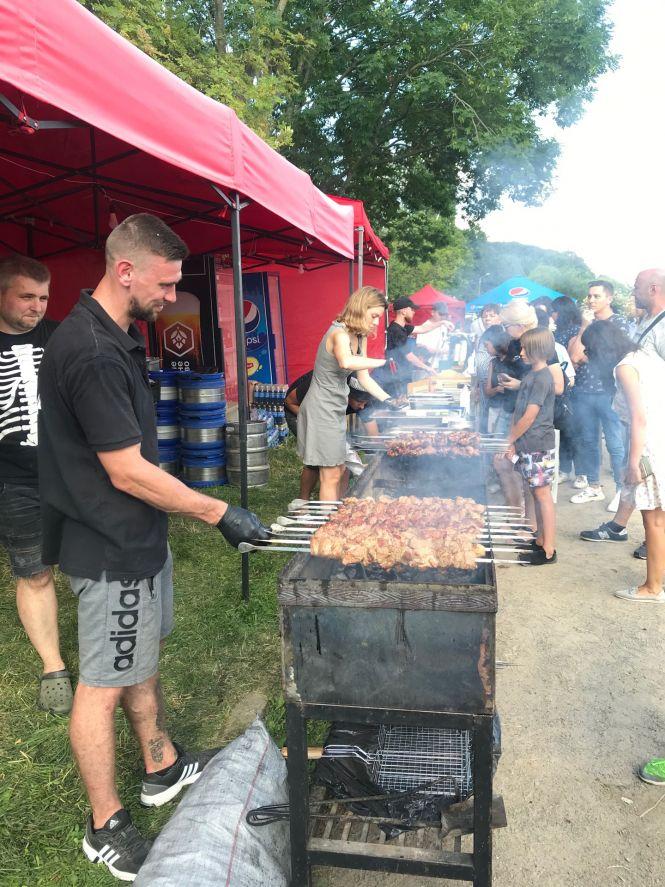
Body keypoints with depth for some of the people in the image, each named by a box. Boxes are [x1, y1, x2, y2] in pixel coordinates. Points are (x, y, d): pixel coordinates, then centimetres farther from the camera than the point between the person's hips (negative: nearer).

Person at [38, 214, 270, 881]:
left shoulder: (118, 336, 8)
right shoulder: (90, 352, -25)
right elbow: (128, 472, -26)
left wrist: (197, 510, 19)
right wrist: (218, 513, -19)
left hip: (136, 534, 10)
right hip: (111, 549, -10)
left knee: (141, 659, 23)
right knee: (104, 685, 6)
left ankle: (162, 769, 42)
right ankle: (105, 827, 25)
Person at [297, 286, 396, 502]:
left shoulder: (360, 336, 8)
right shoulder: (340, 333, -22)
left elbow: (363, 377, 9)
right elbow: (346, 362, -46)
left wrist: (388, 399, -2)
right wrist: (384, 362, -41)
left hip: (337, 409, 10)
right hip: (322, 409, -10)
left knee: (339, 471, 17)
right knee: (331, 476, -3)